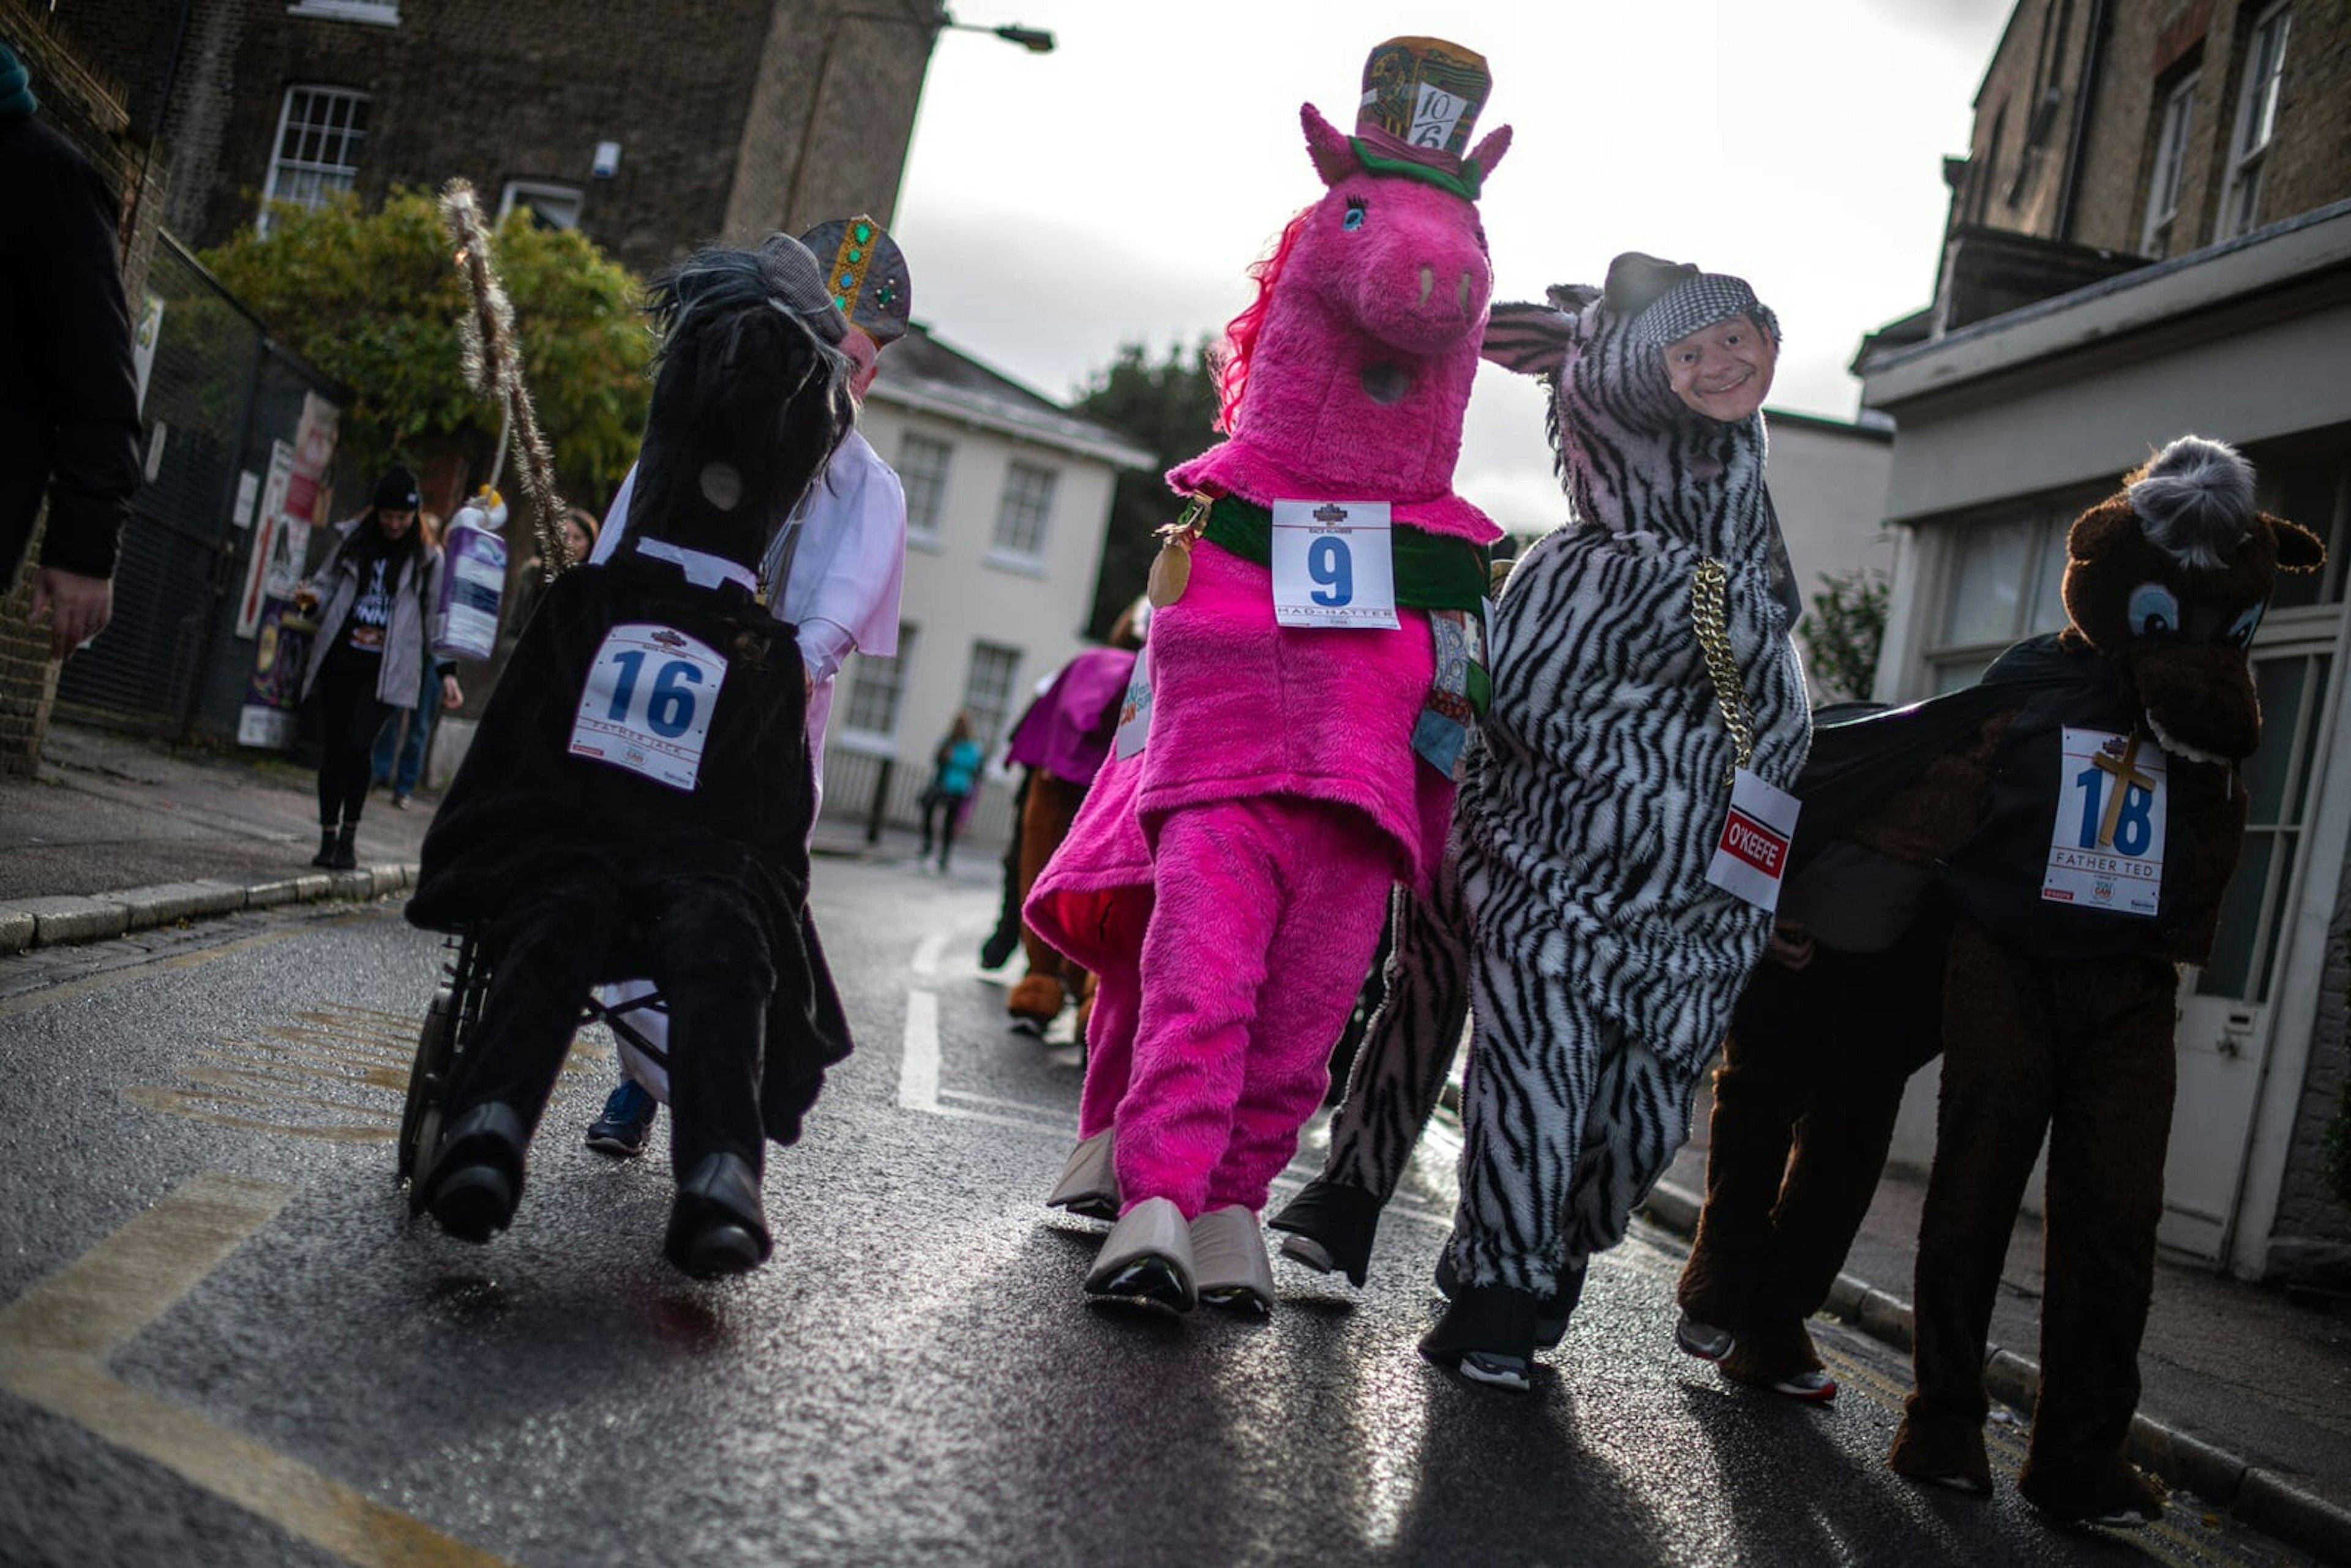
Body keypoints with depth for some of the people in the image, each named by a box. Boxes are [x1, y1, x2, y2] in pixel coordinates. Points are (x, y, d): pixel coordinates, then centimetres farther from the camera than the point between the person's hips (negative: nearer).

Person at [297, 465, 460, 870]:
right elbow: (327, 582, 16)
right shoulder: (351, 539, 9)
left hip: (386, 669, -2)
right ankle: (328, 837, 10)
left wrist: (446, 671, -1)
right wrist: (312, 596, -9)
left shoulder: (427, 558, 4)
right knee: (335, 745, 1)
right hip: (339, 658, 2)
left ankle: (348, 837, 0)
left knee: (358, 745, -14)